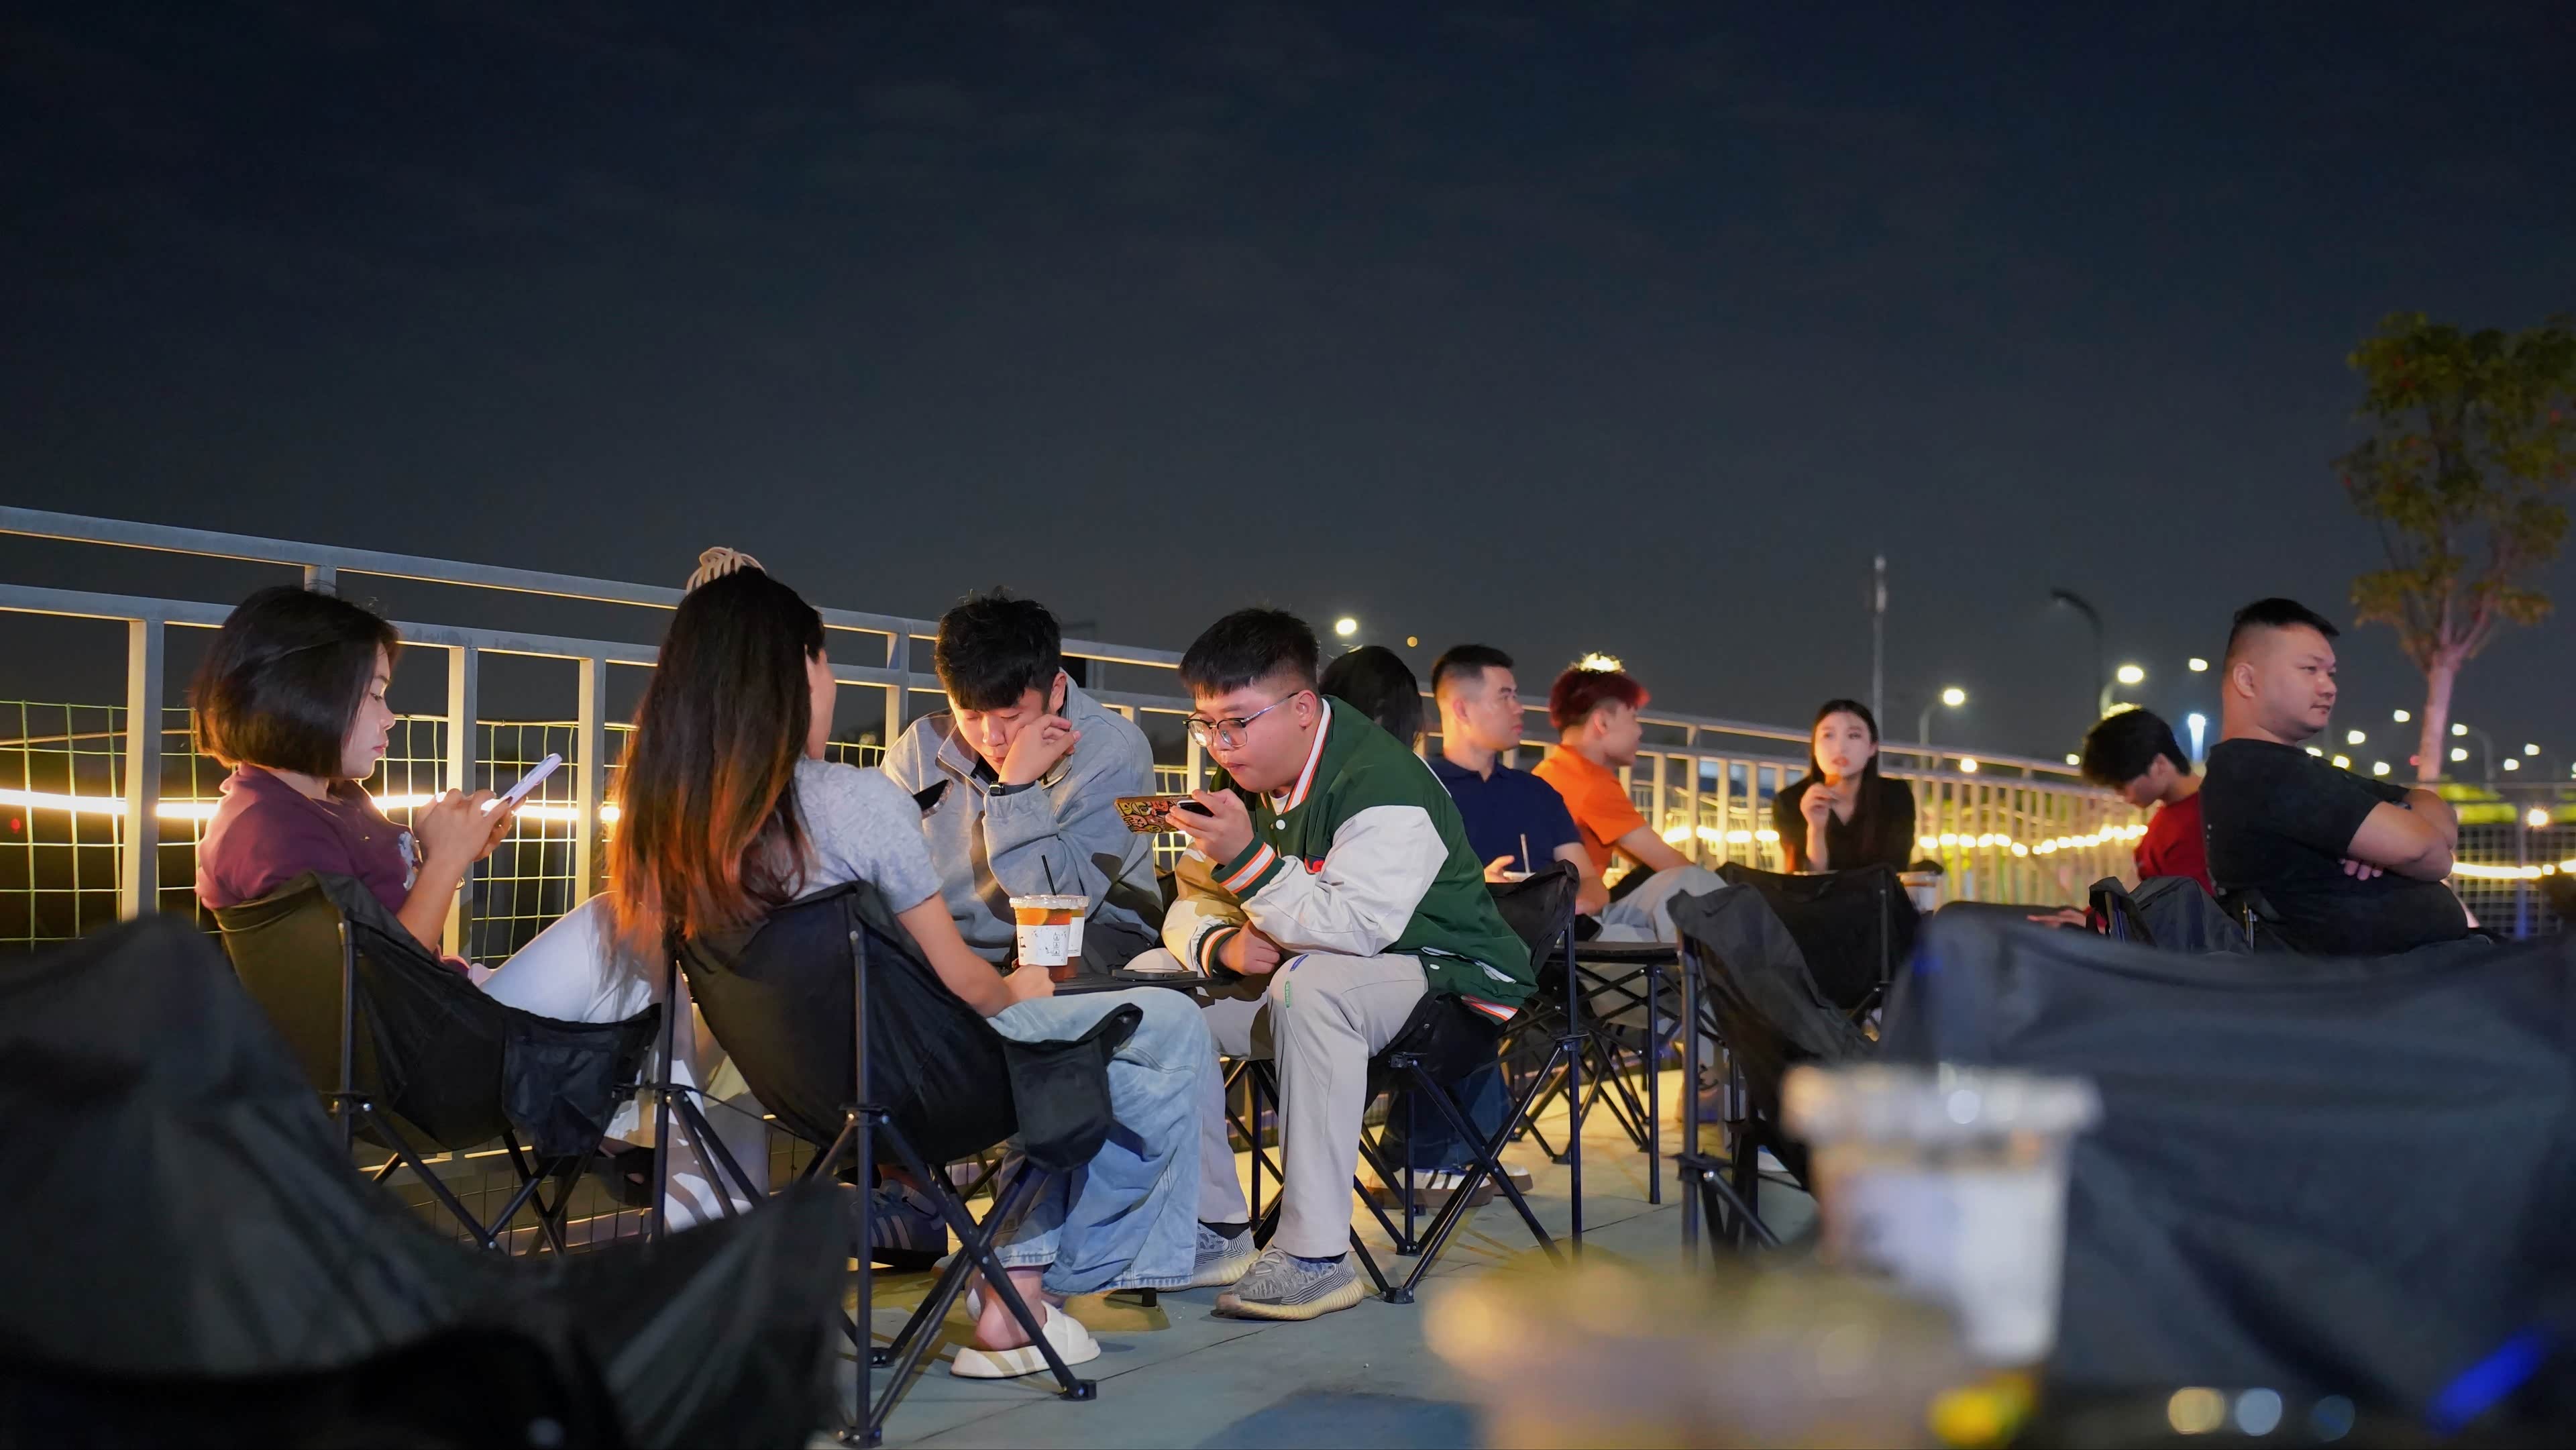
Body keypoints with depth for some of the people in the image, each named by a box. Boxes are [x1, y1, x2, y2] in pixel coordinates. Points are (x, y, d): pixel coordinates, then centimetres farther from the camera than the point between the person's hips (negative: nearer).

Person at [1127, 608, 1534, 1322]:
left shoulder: (1384, 782, -23)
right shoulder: (1243, 783, 3)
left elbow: (1357, 925, -35)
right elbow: (1192, 904, 3)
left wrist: (1248, 860, -42)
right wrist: (1222, 946, -20)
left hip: (1446, 977, -8)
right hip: (1303, 967, 8)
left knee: (1311, 984, -39)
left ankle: (1316, 1256, -33)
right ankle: (1212, 1227, -1)